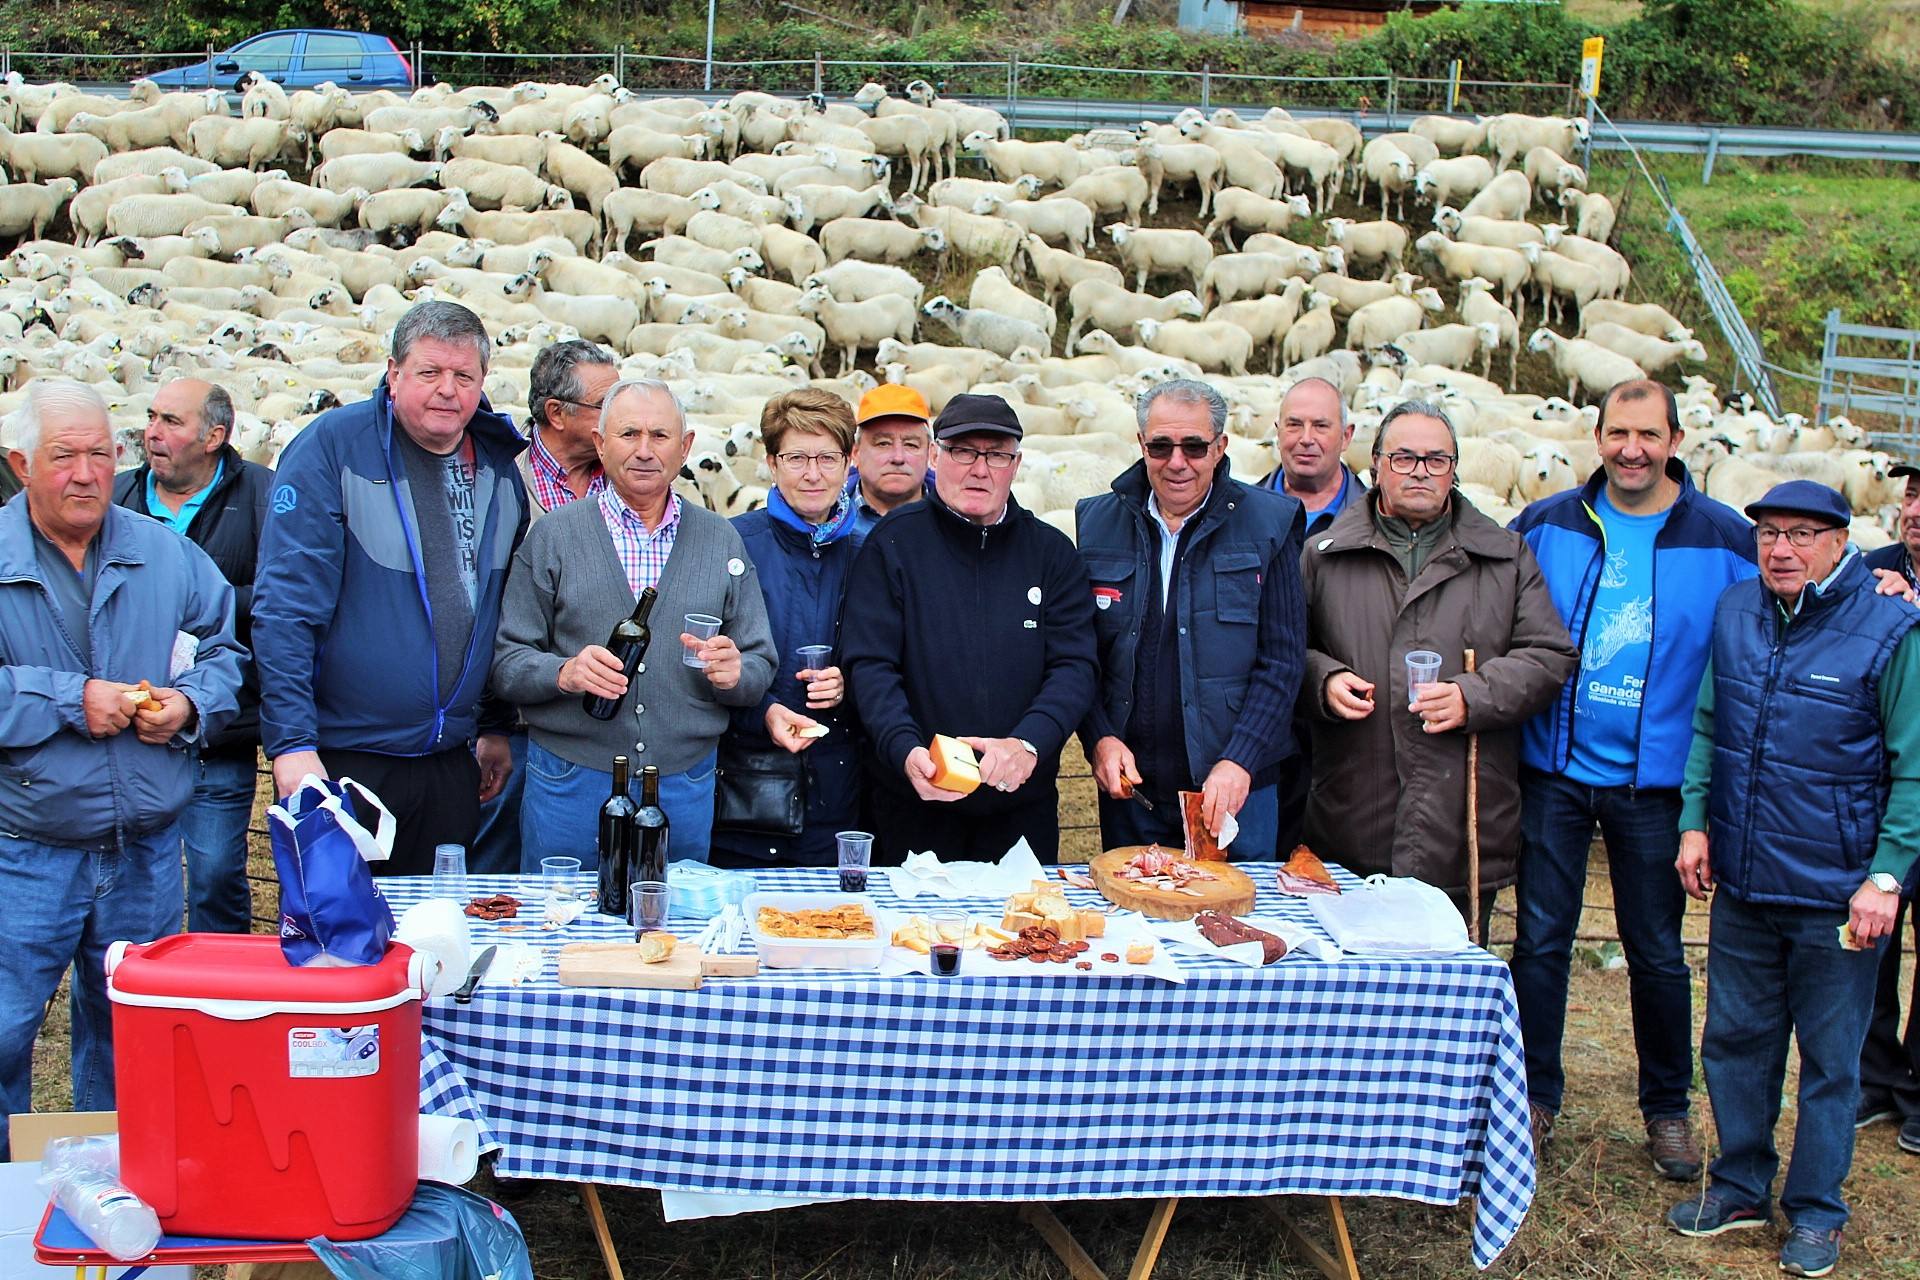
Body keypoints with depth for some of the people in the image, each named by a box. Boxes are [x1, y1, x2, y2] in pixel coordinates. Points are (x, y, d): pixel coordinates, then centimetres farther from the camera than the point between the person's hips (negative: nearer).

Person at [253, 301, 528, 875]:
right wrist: (293, 743, -21)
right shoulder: (333, 447, -10)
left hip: (451, 763, 5)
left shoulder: (500, 468, 6)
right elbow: (284, 607, -15)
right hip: (340, 758, -5)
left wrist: (496, 726, 16)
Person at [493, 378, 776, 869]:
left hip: (686, 786, 2)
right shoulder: (553, 535, 2)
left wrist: (734, 673, -13)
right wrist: (564, 673, -20)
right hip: (570, 785, -2)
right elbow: (507, 662, -2)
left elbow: (760, 667, 9)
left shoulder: (722, 541, 9)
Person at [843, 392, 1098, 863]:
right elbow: (869, 665, -7)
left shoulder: (1051, 551, 5)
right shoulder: (893, 543, -1)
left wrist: (1028, 743, -21)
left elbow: (1075, 665, -3)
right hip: (914, 804, -1)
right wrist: (906, 750, -25)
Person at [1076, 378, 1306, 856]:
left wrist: (1240, 761, -14)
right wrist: (1099, 738, -7)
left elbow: (1282, 660, -4)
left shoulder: (1269, 523, -2)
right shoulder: (1096, 522, 5)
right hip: (1128, 784, 2)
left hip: (1236, 786, -2)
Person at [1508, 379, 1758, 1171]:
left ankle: (1667, 1108, 26)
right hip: (1554, 771, 1)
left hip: (1653, 781, -1)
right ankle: (1534, 1096, 22)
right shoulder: (1545, 526, 0)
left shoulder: (1725, 540, -3)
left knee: (1657, 952, 9)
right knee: (1540, 941, 6)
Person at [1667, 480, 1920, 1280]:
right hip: (1743, 885, 5)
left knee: (1829, 1061, 9)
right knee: (1735, 1041, 15)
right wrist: (1695, 820, 4)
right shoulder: (1733, 614, 3)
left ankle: (1815, 1213, 24)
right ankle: (1740, 1186, 32)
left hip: (1835, 896, -4)